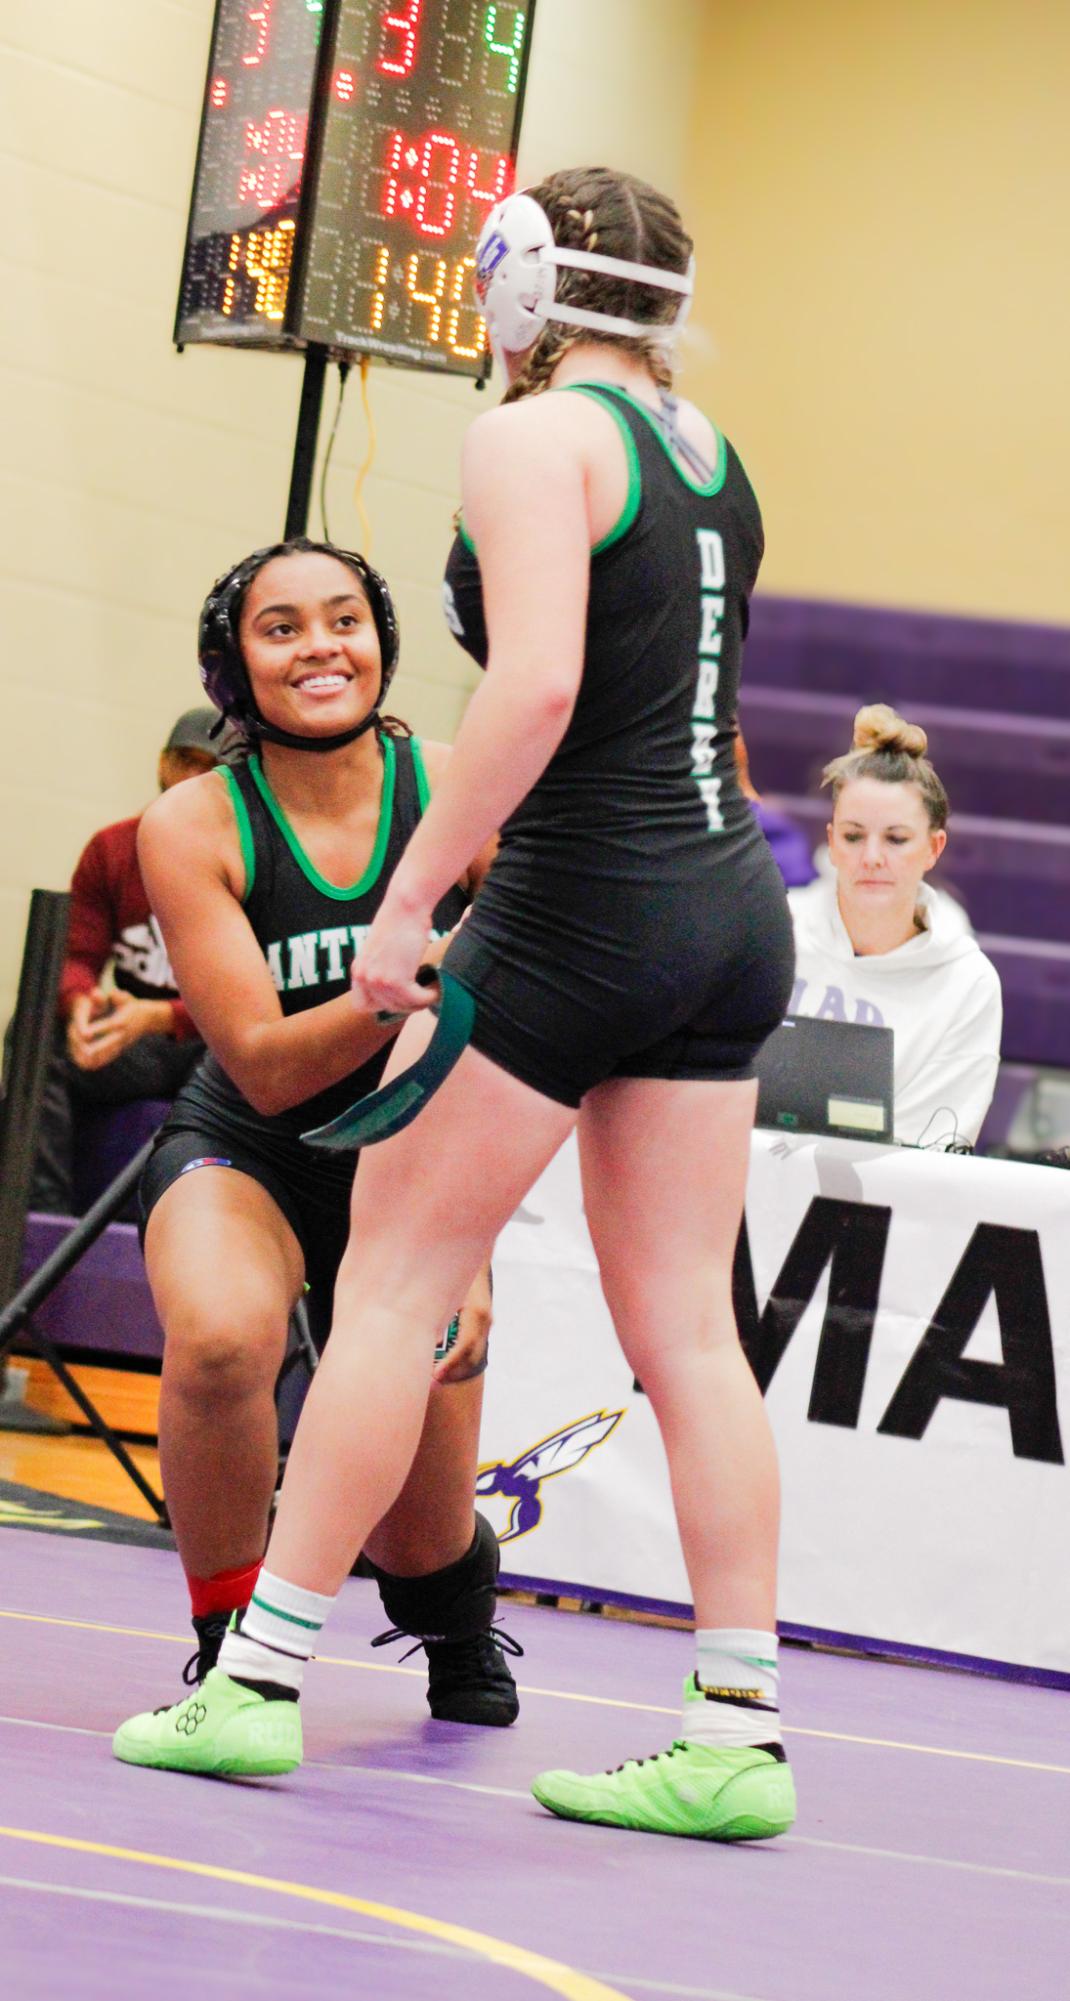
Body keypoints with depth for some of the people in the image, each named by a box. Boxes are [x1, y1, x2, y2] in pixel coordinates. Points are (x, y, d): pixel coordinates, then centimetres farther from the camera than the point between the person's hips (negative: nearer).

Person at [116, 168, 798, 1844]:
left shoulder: (535, 440, -9)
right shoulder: (709, 455, 15)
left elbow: (537, 687, -23)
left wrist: (409, 898, -19)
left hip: (586, 909, -7)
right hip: (734, 913, 7)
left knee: (390, 1277, 2)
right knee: (685, 1327, 7)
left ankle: (259, 1681, 5)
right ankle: (740, 1736, 4)